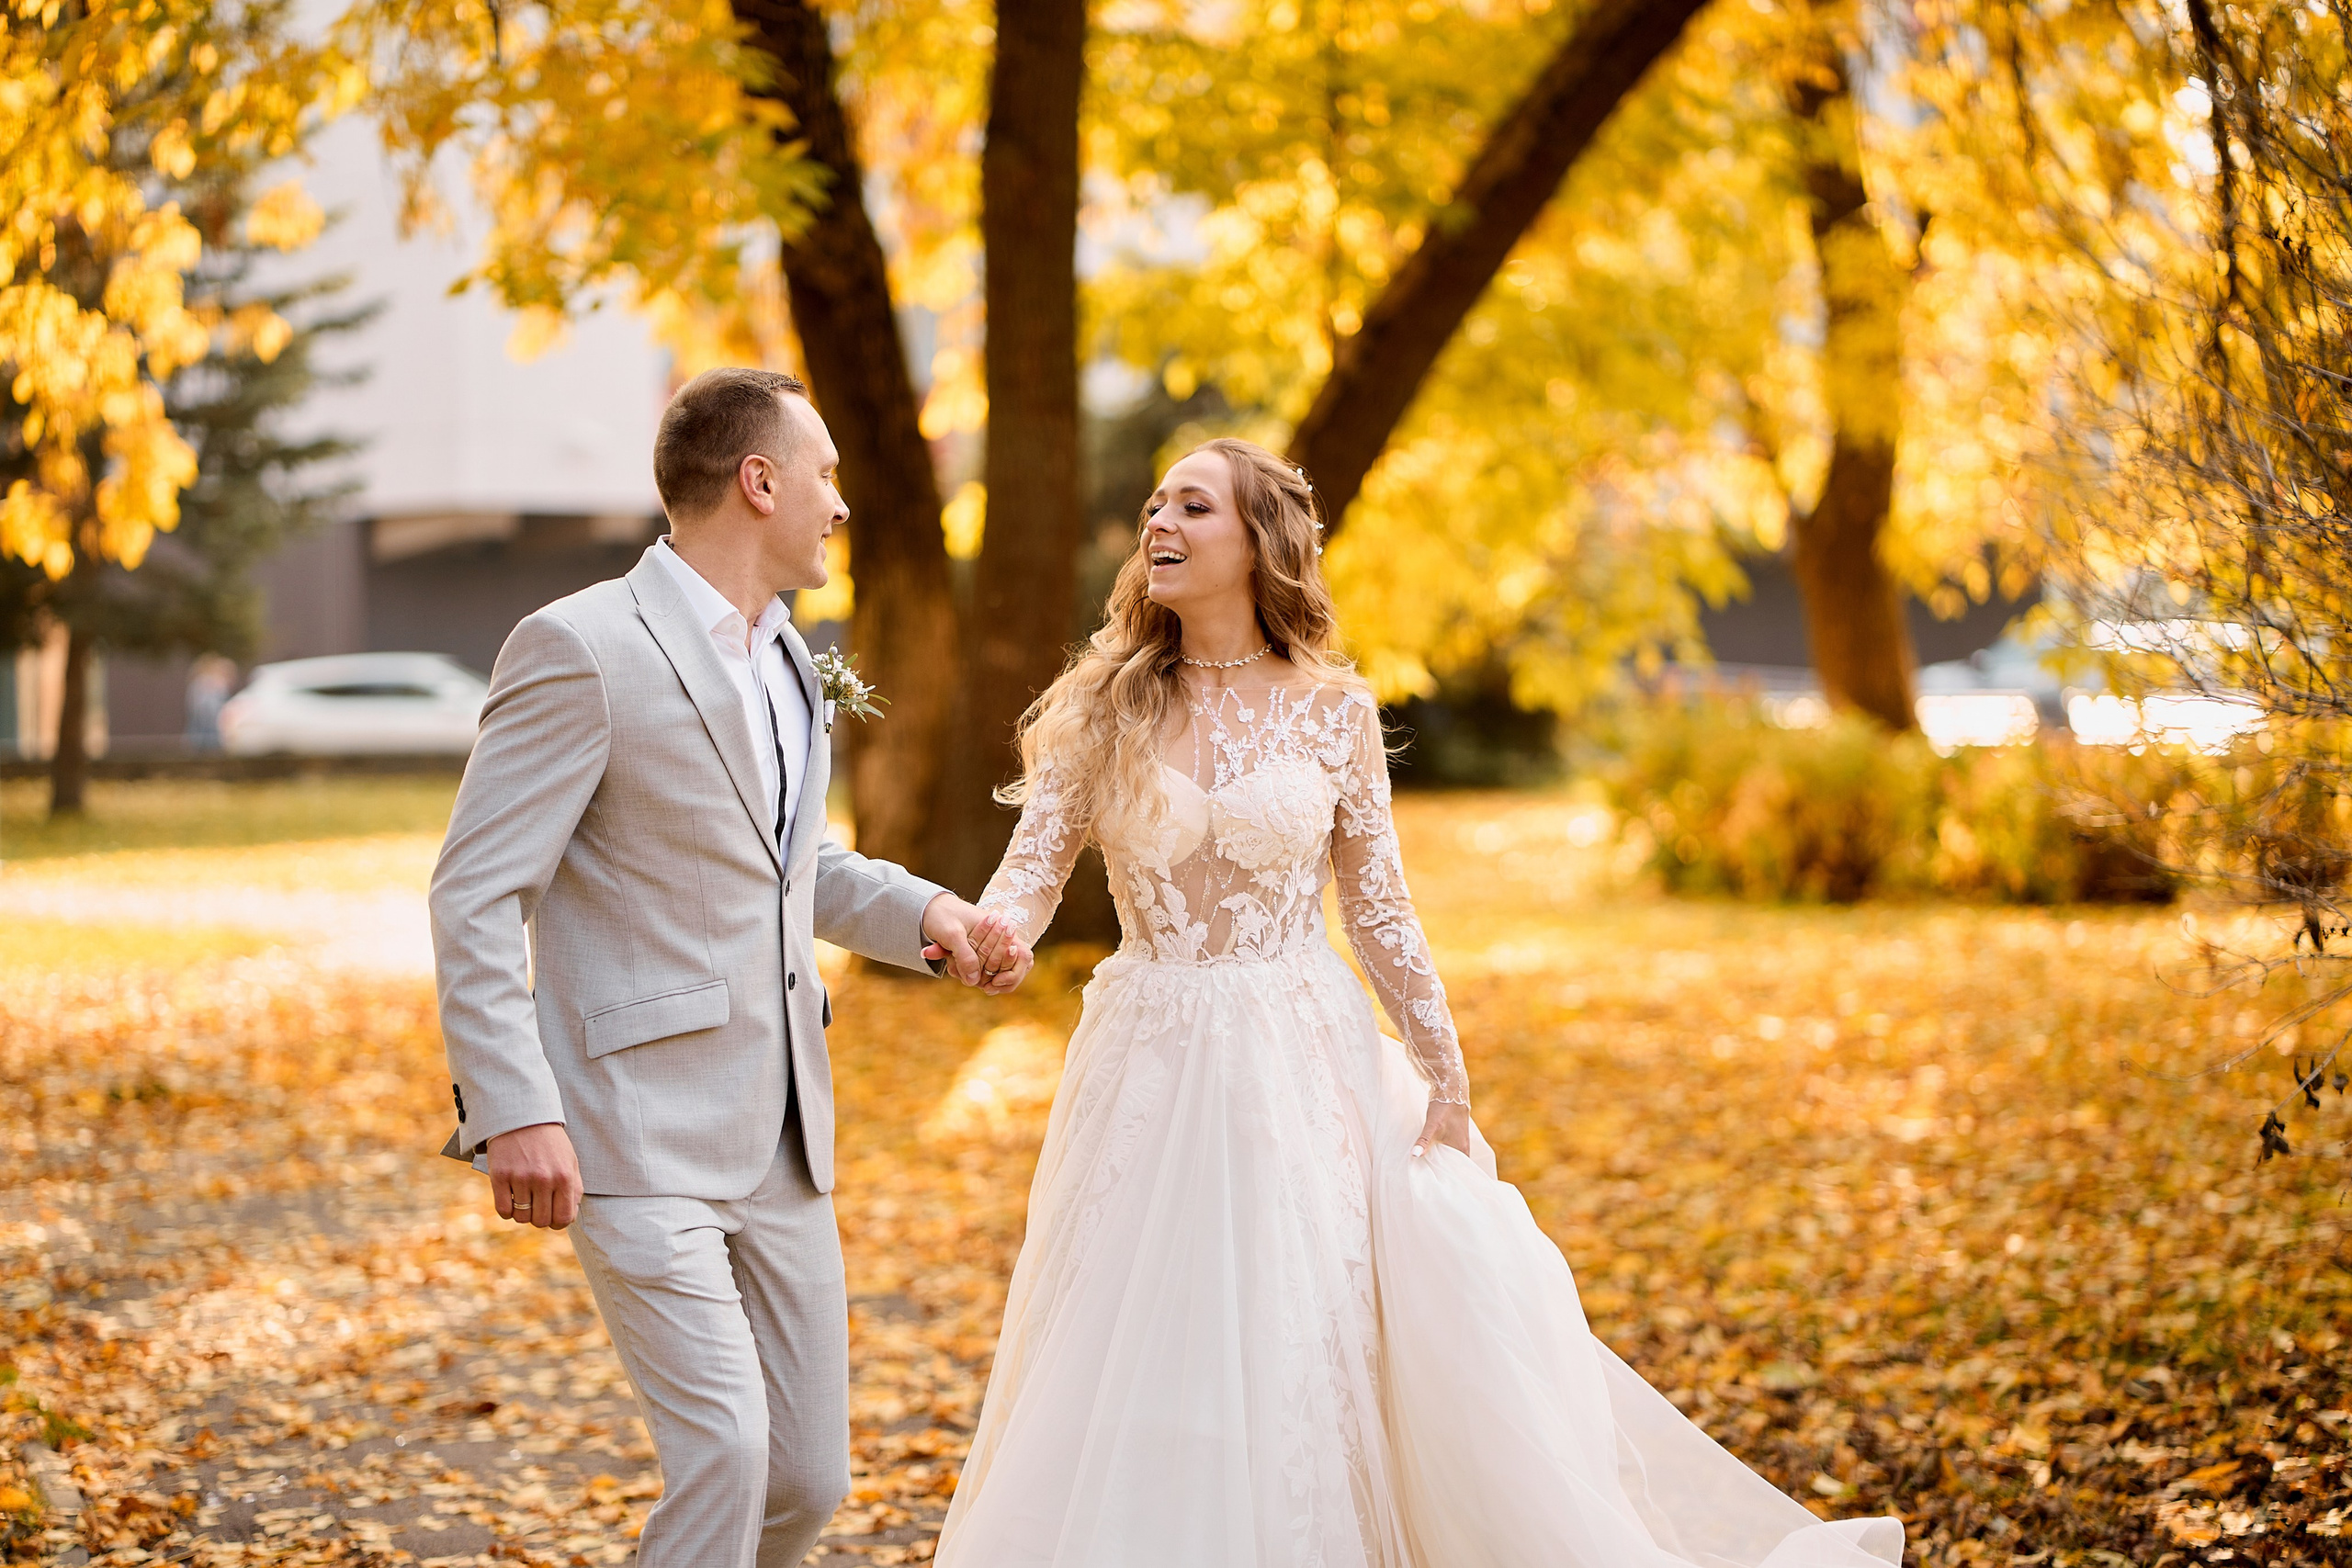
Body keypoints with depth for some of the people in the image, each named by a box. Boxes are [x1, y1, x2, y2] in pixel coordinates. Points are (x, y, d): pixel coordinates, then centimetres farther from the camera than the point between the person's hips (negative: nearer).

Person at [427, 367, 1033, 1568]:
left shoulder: (783, 654, 13)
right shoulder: (582, 648, -13)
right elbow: (475, 895, -14)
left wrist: (918, 910, 6)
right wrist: (516, 1111, -23)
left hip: (780, 1138, 8)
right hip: (636, 1138, -8)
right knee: (724, 1449, -16)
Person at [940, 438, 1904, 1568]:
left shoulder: (1330, 709, 0)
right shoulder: (1104, 706, 1)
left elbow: (1377, 906, 3)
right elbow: (1036, 861, -5)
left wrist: (1446, 1079, 1)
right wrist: (993, 930, -29)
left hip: (1304, 1060, -1)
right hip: (1151, 1066, 1)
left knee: (1308, 1361, 0)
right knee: (1139, 1373, 3)